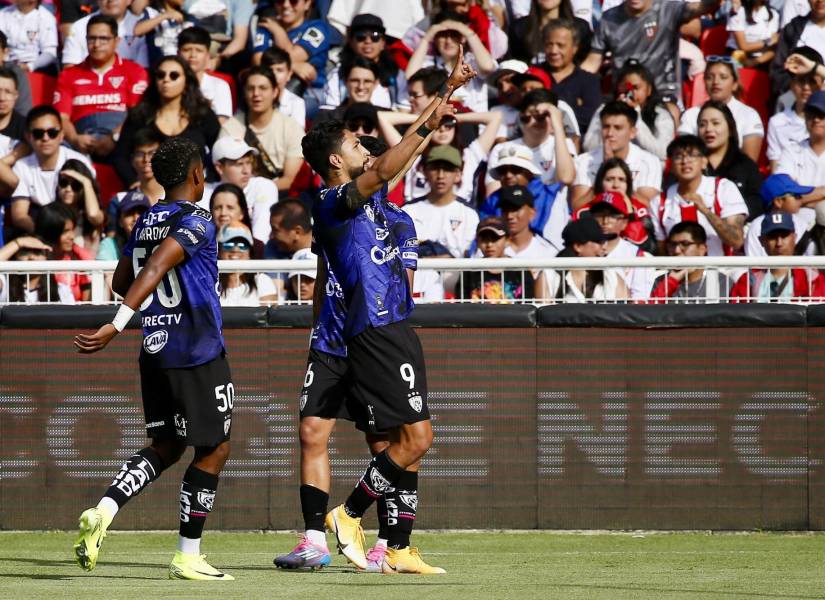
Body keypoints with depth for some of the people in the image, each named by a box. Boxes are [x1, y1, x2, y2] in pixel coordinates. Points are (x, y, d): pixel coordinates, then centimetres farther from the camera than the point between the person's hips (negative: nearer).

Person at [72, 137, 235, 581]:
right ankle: (188, 558, 4)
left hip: (155, 351, 7)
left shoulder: (145, 223, 9)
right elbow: (154, 270, -27)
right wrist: (116, 326, -33)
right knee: (214, 450, 4)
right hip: (198, 354, -7)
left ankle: (103, 510, -7)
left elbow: (121, 282, 19)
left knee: (165, 447, 16)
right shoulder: (196, 223, -14)